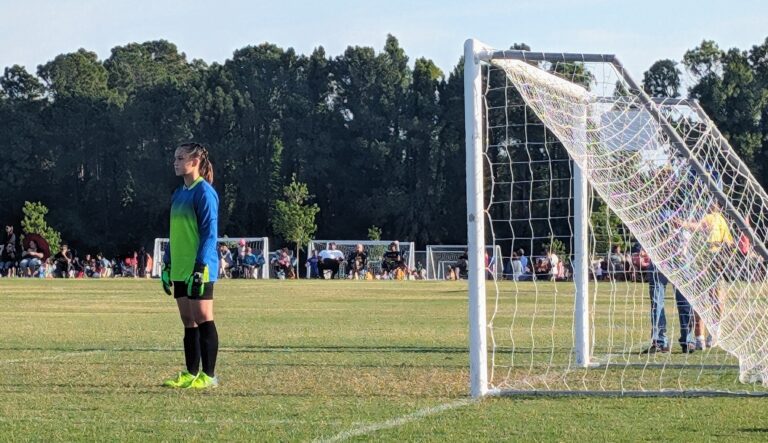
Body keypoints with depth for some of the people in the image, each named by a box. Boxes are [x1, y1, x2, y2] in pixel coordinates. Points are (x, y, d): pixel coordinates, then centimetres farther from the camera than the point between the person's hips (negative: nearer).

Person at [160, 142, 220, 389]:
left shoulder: (204, 192, -11)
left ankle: (208, 375, -1)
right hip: (180, 270, 8)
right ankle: (191, 373, 12)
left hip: (199, 269, -8)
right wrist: (167, 264, 18)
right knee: (188, 321, 9)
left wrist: (200, 267, -20)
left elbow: (210, 232, -15)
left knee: (203, 320, -5)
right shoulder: (179, 194, 16)